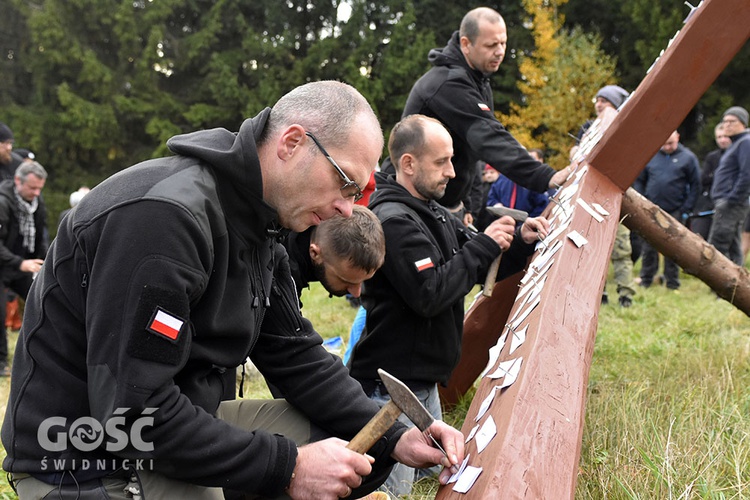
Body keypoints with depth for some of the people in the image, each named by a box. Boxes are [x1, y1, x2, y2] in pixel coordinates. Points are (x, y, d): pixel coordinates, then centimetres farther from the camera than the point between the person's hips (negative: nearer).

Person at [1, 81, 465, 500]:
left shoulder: (257, 227, 5)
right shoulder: (163, 214, -26)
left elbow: (296, 354, 7)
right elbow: (132, 409, -29)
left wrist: (394, 439, -5)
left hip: (178, 428, 9)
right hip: (87, 460, -9)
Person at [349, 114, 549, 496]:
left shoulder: (433, 213, 12)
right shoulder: (393, 221, -19)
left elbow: (480, 271, 18)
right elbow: (430, 293, -27)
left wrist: (520, 243, 0)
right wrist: (484, 245, -17)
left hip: (425, 385, 10)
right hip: (391, 389, -10)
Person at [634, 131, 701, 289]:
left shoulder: (687, 157, 0)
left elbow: (695, 185, 2)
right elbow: (639, 181, 9)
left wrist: (686, 210, -4)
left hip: (675, 212, -2)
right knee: (648, 247, 6)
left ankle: (672, 282, 12)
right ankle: (646, 280, 16)